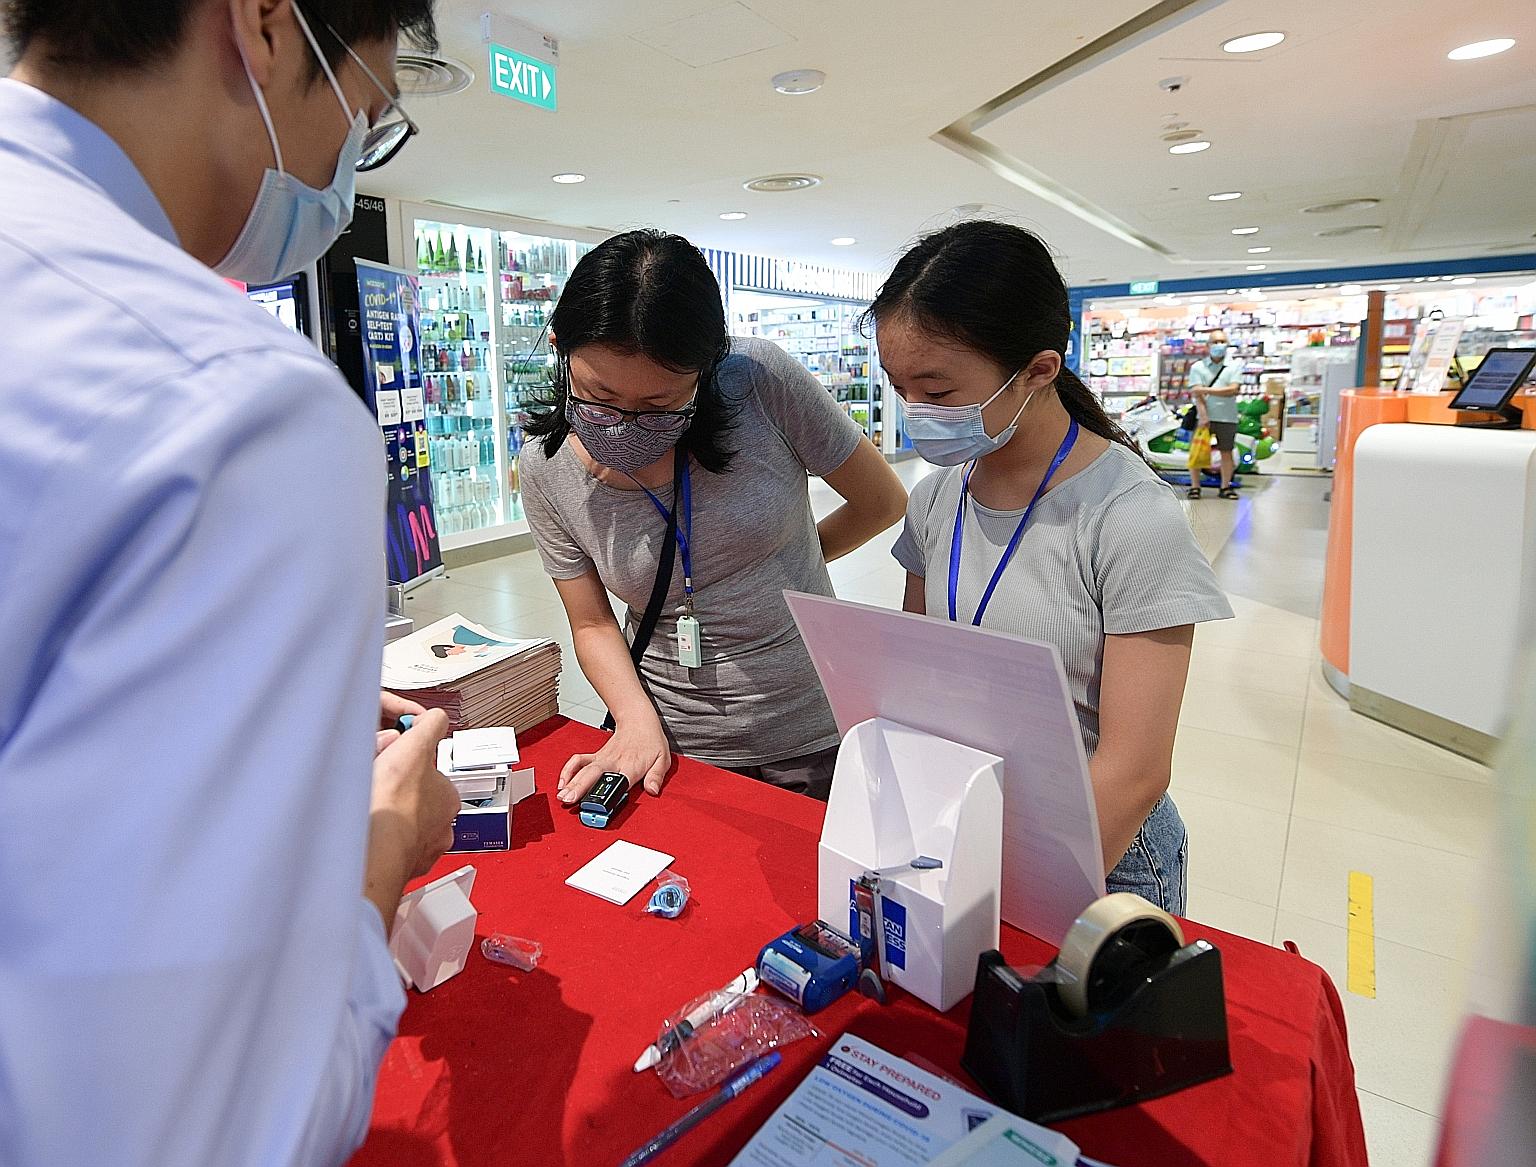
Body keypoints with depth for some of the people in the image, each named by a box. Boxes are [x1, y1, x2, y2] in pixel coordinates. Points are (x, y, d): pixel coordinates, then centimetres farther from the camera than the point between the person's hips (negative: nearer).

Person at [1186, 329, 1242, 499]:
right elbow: (1197, 394, -6)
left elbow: (1233, 390, -8)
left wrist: (1206, 390, -14)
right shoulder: (1198, 367, 5)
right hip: (1204, 417, -1)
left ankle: (1225, 487, 13)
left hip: (1227, 418, 1)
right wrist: (1203, 416, -17)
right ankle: (1195, 487, 4)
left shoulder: (1234, 367, 8)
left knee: (1227, 452, 5)